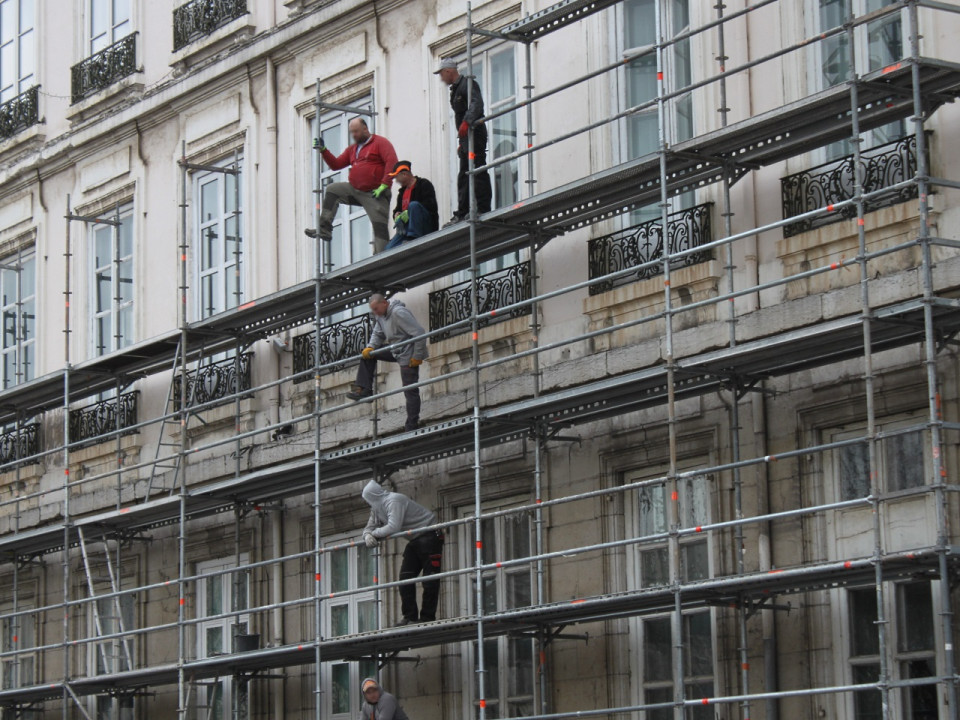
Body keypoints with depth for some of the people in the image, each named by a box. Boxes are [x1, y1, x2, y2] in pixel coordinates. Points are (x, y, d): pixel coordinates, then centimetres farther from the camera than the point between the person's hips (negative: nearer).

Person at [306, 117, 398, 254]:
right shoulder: (352, 149, 19)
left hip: (374, 194, -7)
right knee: (331, 190, -2)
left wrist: (384, 185, -21)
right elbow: (336, 165, 18)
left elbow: (392, 162, -15)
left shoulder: (380, 143, -3)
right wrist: (323, 150, 4)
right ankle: (324, 229, -7)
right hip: (354, 190, 7)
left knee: (379, 226, -12)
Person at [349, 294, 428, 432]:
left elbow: (420, 333, -27)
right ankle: (364, 389, 9)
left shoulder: (399, 313, -25)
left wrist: (417, 357, -23)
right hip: (396, 352, 10)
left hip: (408, 355, -10)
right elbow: (378, 334, 14)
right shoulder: (381, 315, 5)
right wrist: (370, 347, -7)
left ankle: (412, 425, 0)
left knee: (410, 391, -5)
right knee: (367, 355, 12)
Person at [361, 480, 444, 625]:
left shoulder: (394, 501, -20)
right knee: (405, 578, 3)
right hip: (414, 541, 10)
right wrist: (368, 536, -14)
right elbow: (370, 527, 11)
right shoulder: (377, 508, 10)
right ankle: (410, 617, 2)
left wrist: (375, 533, -14)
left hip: (429, 536, -10)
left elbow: (393, 527, -29)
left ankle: (427, 617, -10)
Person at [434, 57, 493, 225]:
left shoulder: (468, 84, -6)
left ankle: (482, 209, -16)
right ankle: (462, 213, 9)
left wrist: (466, 122, -36)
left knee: (477, 171, -13)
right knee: (464, 174, 8)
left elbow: (476, 104, -23)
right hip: (465, 137, 10)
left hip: (474, 133, -10)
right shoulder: (455, 89, 24)